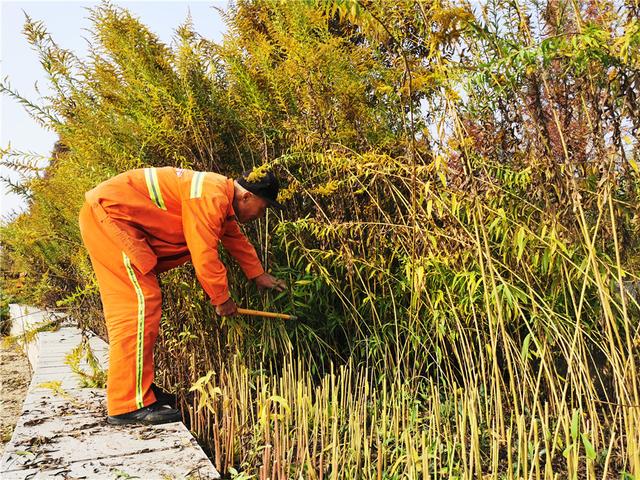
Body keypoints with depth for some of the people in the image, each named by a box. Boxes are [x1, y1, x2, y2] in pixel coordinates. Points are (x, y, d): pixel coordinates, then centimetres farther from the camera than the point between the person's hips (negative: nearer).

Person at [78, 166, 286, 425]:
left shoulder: (220, 196, 12)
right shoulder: (211, 198, -21)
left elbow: (235, 238, 25)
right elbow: (204, 255, -21)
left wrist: (259, 275, 29)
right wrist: (222, 299, -8)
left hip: (112, 218, 11)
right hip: (108, 212, -11)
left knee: (128, 304, 12)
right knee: (141, 302, -16)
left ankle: (135, 387, 21)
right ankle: (129, 404, -14)